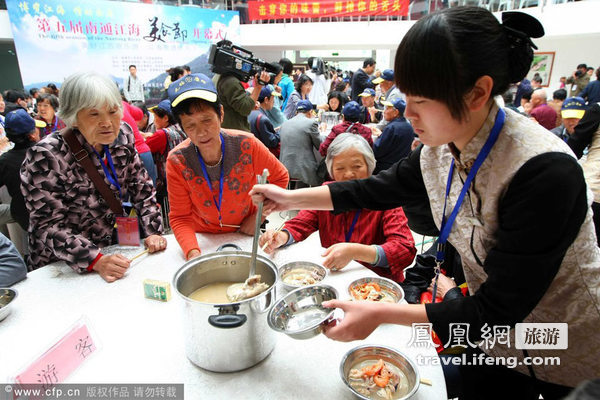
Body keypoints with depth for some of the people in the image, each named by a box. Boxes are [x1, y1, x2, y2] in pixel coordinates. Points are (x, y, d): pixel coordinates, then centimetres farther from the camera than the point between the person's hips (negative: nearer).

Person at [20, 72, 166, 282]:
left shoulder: (122, 135, -6)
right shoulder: (45, 157, -20)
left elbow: (141, 187, 2)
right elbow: (49, 225, -18)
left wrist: (153, 231, -8)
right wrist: (96, 261, -27)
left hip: (112, 248, 3)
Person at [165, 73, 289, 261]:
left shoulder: (246, 145, -20)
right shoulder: (177, 161, -18)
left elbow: (280, 177, -4)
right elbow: (180, 217, -11)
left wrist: (259, 215, -9)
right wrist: (192, 252, -27)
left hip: (245, 234, -1)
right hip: (203, 237, 2)